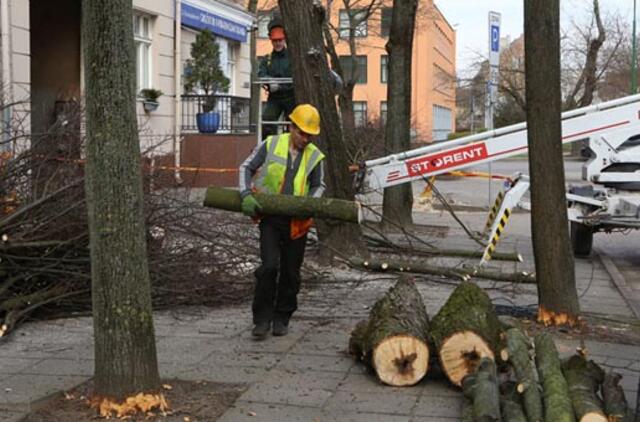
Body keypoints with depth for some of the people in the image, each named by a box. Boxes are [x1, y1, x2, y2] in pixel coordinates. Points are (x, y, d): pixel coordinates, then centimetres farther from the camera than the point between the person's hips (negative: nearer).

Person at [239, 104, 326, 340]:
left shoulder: (315, 156, 2)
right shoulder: (271, 145, -2)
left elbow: (318, 186, 14)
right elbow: (246, 168, 4)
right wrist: (246, 195, -11)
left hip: (296, 222, 2)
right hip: (270, 217, -2)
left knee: (291, 273, 7)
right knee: (269, 267, -14)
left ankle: (282, 318, 23)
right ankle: (262, 319, -3)